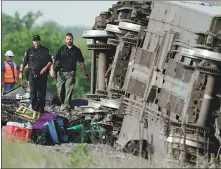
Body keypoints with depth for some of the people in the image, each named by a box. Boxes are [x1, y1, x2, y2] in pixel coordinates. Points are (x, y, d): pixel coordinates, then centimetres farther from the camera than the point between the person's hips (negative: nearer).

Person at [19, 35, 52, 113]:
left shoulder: (45, 50, 6)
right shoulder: (29, 51, 9)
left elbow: (50, 61, 4)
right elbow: (23, 62, 10)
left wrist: (45, 68, -12)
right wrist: (21, 72, 3)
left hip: (42, 74, -1)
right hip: (32, 74, 1)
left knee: (42, 92, 0)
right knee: (33, 92, -2)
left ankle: (41, 109, 5)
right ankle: (34, 109, 0)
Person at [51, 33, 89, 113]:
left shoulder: (76, 50, 9)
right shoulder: (61, 49, 6)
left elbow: (81, 63, 14)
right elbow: (55, 60, -2)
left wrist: (85, 74, 14)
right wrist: (52, 69, -18)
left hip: (70, 73, -1)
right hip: (61, 72, 1)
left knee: (69, 90, -10)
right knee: (60, 90, 1)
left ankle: (66, 106, -10)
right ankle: (63, 103, 25)